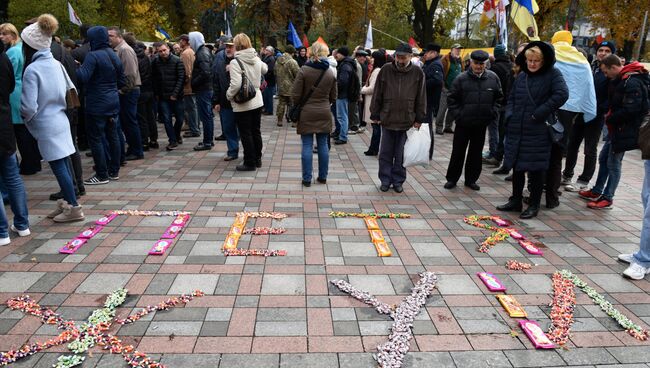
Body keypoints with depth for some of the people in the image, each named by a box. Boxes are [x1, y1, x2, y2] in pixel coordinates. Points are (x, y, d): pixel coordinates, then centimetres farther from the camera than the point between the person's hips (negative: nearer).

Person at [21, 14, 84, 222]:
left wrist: (24, 118, 0)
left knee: (58, 167, -2)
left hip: (46, 127, -7)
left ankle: (73, 208, 2)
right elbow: (71, 91, 15)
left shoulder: (32, 70, -16)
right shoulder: (56, 64, 5)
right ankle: (67, 202, 22)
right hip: (61, 121, 7)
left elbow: (29, 108, -19)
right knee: (64, 164, 12)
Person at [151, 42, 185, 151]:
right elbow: (154, 79, 9)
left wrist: (175, 93, -14)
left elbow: (181, 78, -9)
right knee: (166, 119, -1)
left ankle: (176, 135, 33)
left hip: (176, 96, -2)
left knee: (180, 118, 6)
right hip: (162, 96, 2)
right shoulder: (155, 62, 3)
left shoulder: (177, 61, -6)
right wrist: (156, 94, 3)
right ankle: (173, 140, 8)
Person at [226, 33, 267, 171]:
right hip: (257, 101, 7)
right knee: (256, 131, 17)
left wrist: (229, 95, -8)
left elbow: (236, 84, -25)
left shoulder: (235, 62, -18)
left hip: (242, 104, -6)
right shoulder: (256, 59, 2)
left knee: (246, 134, 4)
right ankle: (257, 159, 28)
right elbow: (265, 69, 23)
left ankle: (250, 163, 11)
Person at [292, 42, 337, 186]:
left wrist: (297, 106, 10)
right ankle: (322, 176, 19)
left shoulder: (304, 70, -10)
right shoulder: (330, 73, 2)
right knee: (323, 145, 11)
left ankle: (307, 178, 5)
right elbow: (333, 97, 9)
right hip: (324, 113, 3)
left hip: (307, 113, -3)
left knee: (307, 146, 1)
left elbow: (295, 95, -10)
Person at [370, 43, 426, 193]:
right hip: (387, 119, 1)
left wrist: (419, 119, 2)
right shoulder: (386, 70, -1)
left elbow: (421, 98, 3)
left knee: (401, 154, 9)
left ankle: (398, 181, 21)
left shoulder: (417, 73, -1)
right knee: (385, 153, 8)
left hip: (407, 121, 0)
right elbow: (377, 94, 3)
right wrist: (375, 115, 3)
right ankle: (385, 181, 20)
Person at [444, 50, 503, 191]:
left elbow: (499, 98, 10)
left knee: (476, 153, 11)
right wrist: (457, 115, -7)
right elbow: (451, 98, -1)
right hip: (463, 123, -2)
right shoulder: (461, 78, -7)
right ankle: (452, 179, 17)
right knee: (458, 152, 5)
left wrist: (492, 113, 2)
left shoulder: (493, 78, 0)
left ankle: (471, 179, 24)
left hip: (482, 123, 2)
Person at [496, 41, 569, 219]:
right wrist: (510, 115, 2)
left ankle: (534, 205, 15)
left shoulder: (553, 74, -5)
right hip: (517, 130, 6)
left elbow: (562, 95, -18)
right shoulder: (521, 76, 11)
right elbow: (511, 99, 19)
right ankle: (515, 201, 26)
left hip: (538, 131, -5)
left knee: (536, 169, 3)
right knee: (517, 167, 13)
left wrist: (538, 114, -18)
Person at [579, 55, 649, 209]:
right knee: (603, 159, 16)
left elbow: (630, 110, -26)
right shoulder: (621, 80, 11)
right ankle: (597, 192, 27)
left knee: (613, 163, -2)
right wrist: (609, 116, 4)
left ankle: (607, 198, 8)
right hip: (615, 128, 10)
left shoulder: (633, 83, -21)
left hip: (624, 131, -10)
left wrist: (610, 118, -14)